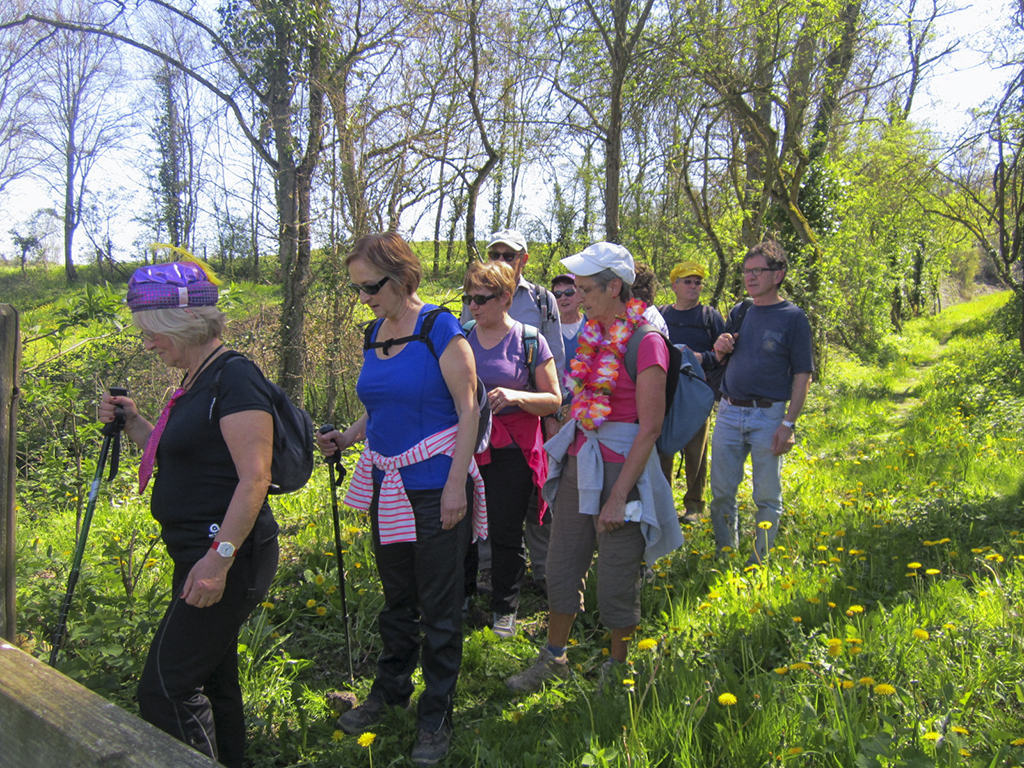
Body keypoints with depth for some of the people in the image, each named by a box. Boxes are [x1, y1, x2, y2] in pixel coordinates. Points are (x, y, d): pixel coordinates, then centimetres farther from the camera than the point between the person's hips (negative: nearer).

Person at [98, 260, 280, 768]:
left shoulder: (234, 378, -16)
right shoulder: (197, 383, 15)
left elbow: (254, 477, -22)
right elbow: (178, 461, 23)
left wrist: (220, 557, -26)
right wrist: (132, 424, 11)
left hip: (227, 559, -10)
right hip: (200, 555, 10)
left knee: (165, 688, -7)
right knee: (209, 677, 19)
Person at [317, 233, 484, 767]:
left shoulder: (440, 329, -12)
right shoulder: (375, 332, 9)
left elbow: (468, 410, -13)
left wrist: (457, 483, -18)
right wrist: (346, 438, 3)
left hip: (434, 486, -6)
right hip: (387, 484, 7)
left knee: (439, 606, 6)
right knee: (396, 596, 20)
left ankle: (436, 714, 22)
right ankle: (390, 690, 39)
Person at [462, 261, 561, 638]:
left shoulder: (529, 340, -4)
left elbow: (554, 399, -3)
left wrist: (516, 397, -20)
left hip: (512, 450, -3)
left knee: (505, 532, 5)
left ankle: (504, 610, 25)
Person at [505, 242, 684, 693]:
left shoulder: (646, 341, -15)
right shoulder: (592, 335, 9)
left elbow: (650, 427, -17)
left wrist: (619, 496, -18)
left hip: (622, 465, -7)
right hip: (578, 461, 7)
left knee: (616, 579, 6)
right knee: (562, 565, 13)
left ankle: (617, 667, 28)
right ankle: (553, 659, 30)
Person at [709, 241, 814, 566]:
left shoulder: (793, 317, -3)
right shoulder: (738, 312, 12)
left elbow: (802, 376, -6)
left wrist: (789, 423, -14)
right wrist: (719, 349, -2)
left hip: (768, 415, -4)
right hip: (728, 413, 5)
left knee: (767, 496, 6)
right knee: (722, 492, 9)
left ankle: (760, 563, 19)